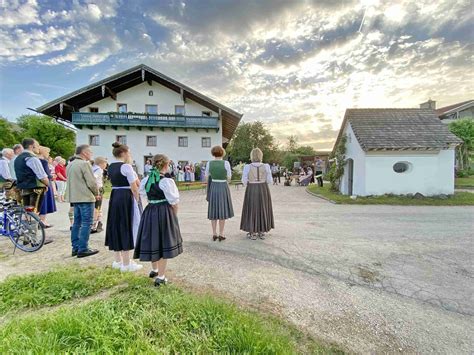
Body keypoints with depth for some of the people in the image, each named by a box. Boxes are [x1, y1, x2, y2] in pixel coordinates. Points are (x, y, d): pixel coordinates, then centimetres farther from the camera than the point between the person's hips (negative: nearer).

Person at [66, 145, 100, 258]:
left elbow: (71, 181, 19)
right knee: (86, 223, -3)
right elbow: (92, 182, -18)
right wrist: (96, 194, -1)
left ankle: (75, 248, 21)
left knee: (77, 222, 15)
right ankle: (83, 249, 1)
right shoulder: (84, 164, -14)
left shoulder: (70, 164, 16)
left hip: (74, 197, 9)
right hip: (85, 197, -9)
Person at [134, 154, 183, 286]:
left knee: (152, 241, 19)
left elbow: (144, 196, 12)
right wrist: (174, 216, 1)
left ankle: (154, 269, 40)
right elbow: (174, 202, -13)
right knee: (164, 243, 5)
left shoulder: (146, 180, 4)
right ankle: (160, 277, 14)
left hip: (149, 212, 6)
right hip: (164, 213, -6)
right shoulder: (167, 181, -15)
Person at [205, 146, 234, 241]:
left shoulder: (209, 163, -2)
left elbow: (207, 177, 4)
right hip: (223, 187, -3)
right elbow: (229, 178, -5)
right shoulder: (226, 163, -10)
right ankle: (221, 234, 11)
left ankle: (214, 234, 17)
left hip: (213, 187, 3)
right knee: (222, 210, 6)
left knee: (213, 210, 12)